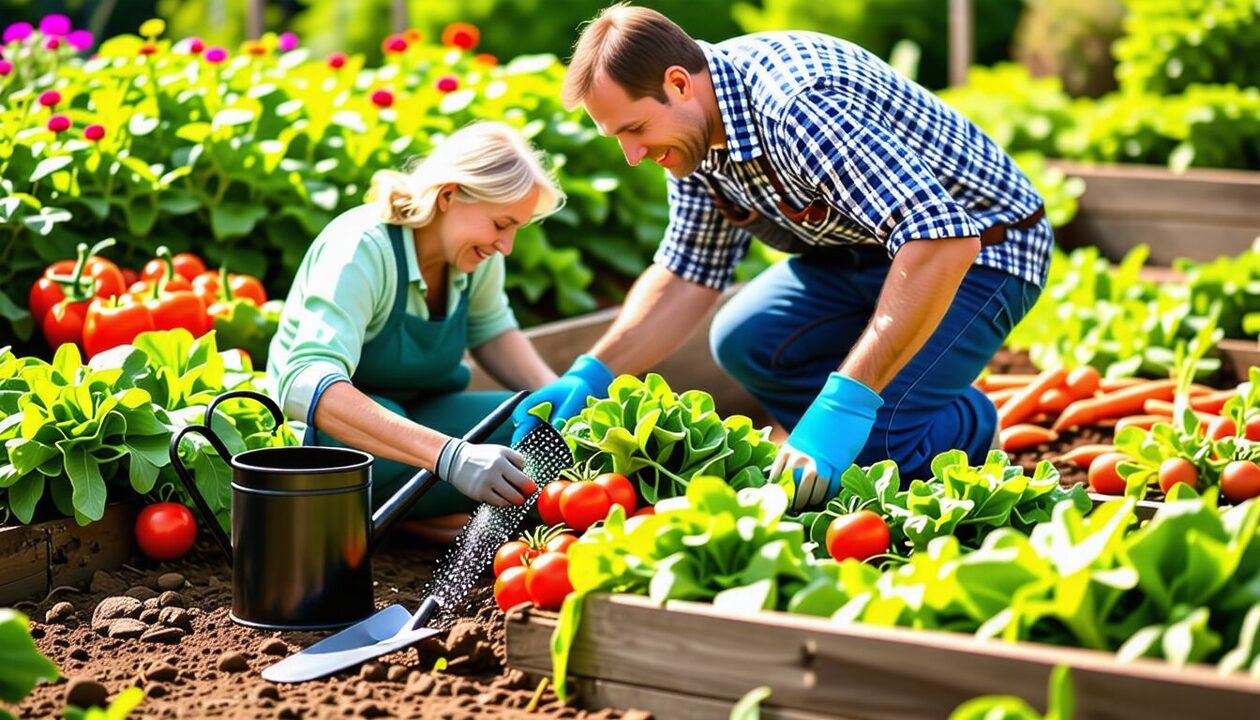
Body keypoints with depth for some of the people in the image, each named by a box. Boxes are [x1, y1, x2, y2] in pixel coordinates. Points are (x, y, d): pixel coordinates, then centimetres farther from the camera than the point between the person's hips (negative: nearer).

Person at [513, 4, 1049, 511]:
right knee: (742, 340, -8)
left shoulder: (798, 106, -34)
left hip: (980, 247, -9)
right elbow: (687, 278, 4)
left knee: (869, 443, -23)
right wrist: (591, 375, -11)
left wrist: (845, 402, -45)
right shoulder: (692, 128, -5)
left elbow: (943, 244, -42)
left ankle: (970, 428, 9)